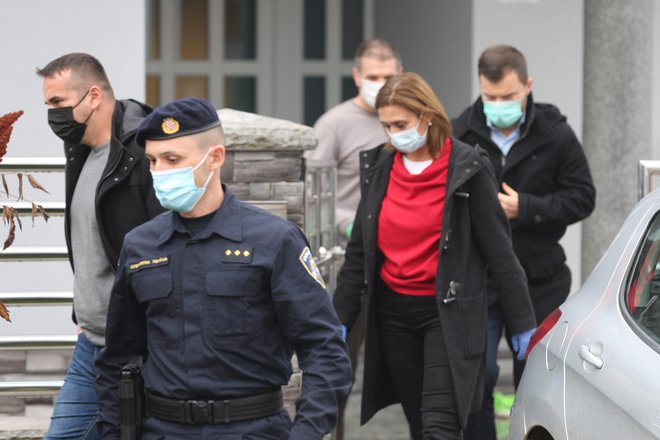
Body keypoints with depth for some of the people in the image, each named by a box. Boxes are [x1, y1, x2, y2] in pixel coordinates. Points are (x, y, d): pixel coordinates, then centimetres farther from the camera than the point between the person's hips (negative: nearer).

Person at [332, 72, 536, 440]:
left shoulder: (466, 170, -9)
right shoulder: (378, 167, 6)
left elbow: (499, 250, -6)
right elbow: (359, 251, 12)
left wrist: (523, 323, -6)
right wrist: (340, 320, 11)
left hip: (448, 314, -5)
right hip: (392, 313, 5)